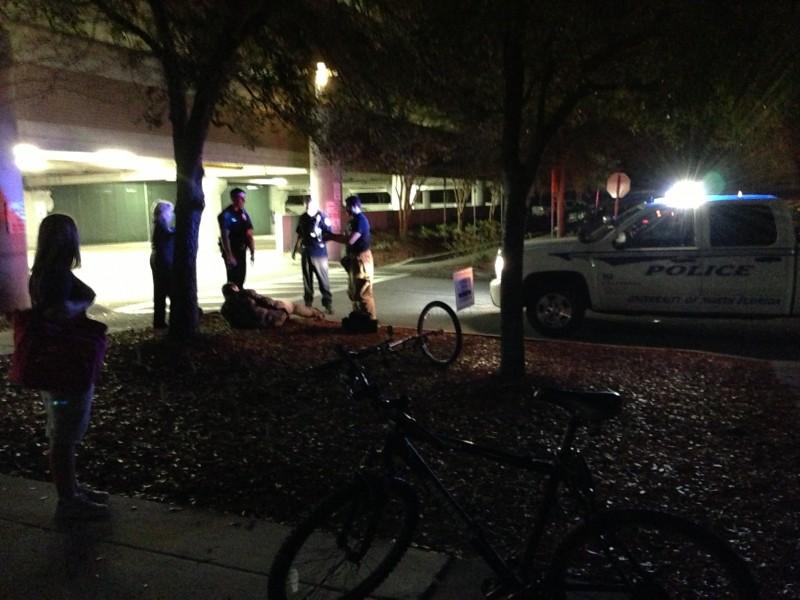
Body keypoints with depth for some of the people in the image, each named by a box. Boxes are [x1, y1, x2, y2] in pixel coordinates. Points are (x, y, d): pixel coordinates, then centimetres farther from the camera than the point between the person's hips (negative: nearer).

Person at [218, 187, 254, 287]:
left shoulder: (244, 214, 5)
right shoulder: (226, 215, -14)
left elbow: (249, 234, 9)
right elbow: (224, 237, -18)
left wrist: (252, 252, 6)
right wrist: (229, 256, -22)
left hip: (242, 251, 6)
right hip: (231, 251, -6)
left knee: (241, 277, 13)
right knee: (233, 278, -5)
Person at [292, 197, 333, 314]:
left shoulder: (322, 217, -10)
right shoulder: (303, 218, 8)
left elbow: (329, 235, -10)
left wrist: (320, 236, -29)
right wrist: (295, 249, 19)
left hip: (319, 254, -5)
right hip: (305, 253, 6)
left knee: (323, 280, -3)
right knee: (307, 280, 12)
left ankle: (328, 304, 2)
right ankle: (308, 303, 23)